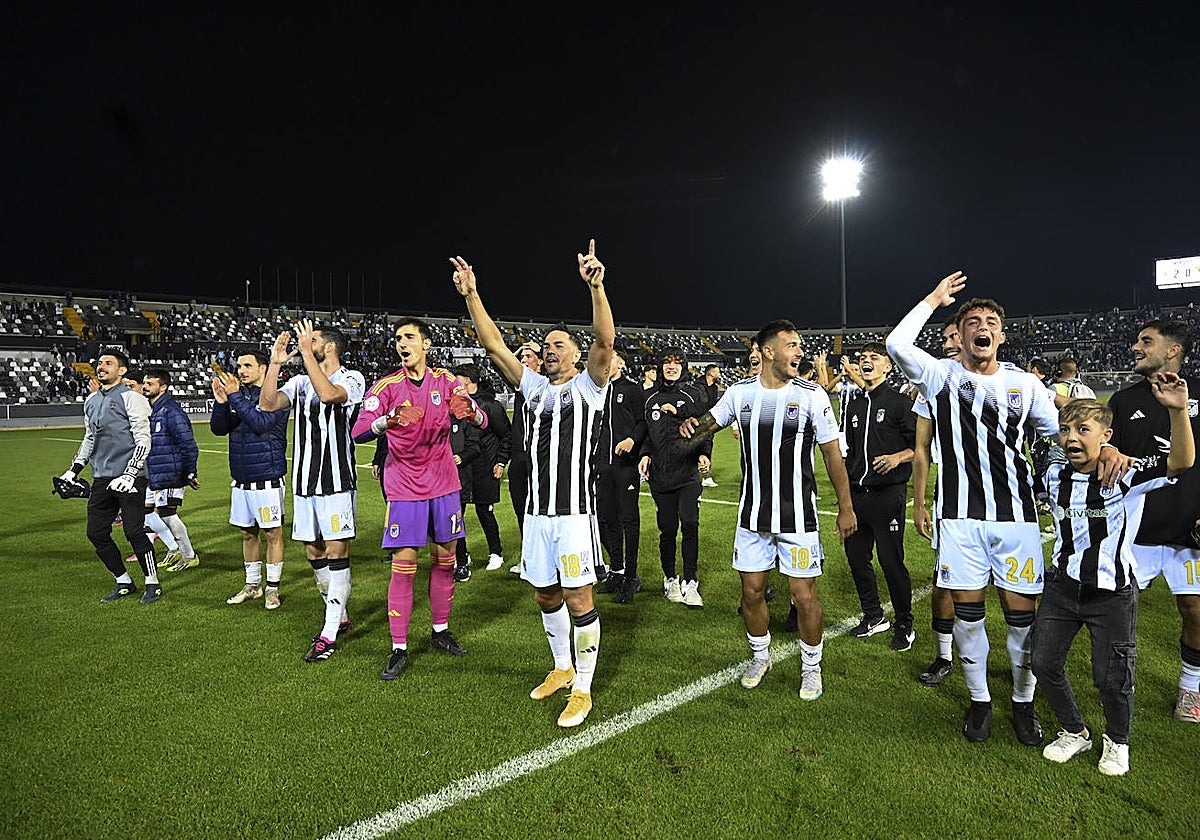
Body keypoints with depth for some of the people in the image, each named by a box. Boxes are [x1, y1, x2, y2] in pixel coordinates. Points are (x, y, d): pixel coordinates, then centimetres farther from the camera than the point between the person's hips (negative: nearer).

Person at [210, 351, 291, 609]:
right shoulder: (238, 394, 10)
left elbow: (260, 423, -22)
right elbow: (219, 429, 5)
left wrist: (235, 396, -21)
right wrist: (220, 402, -10)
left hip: (267, 479, -6)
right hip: (241, 479, 6)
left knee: (272, 534, 1)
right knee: (248, 533, 14)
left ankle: (272, 588, 11)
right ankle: (252, 585, 26)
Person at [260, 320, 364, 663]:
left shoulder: (352, 379, -4)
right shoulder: (300, 381, 13)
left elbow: (328, 393, -26)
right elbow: (267, 404, 1)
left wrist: (306, 352, -20)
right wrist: (275, 363, -5)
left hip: (337, 480, -7)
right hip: (304, 480, 7)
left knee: (335, 553, -5)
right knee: (314, 552, 12)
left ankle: (329, 634, 1)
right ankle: (340, 616, 29)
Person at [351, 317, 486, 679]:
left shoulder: (445, 380, 3)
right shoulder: (386, 386, -5)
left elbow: (482, 421, -2)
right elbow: (359, 432, -18)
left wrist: (470, 411, -27)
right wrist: (387, 420, -39)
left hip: (444, 485, 3)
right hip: (404, 489, -3)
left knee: (444, 560, 11)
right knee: (403, 568, -4)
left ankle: (440, 632, 29)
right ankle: (399, 650, 7)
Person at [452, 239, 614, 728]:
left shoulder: (588, 386, -1)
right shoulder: (534, 386, 13)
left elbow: (605, 341, -19)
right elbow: (493, 345, 7)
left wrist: (595, 285, -31)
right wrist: (471, 294, -2)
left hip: (576, 511, -6)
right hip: (538, 510, 6)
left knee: (577, 598, -2)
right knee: (546, 596, 16)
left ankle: (582, 690, 12)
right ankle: (562, 669, 36)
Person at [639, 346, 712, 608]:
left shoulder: (695, 395, 7)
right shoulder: (650, 397, 13)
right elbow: (645, 430, 16)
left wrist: (704, 454, -8)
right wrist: (645, 454, 1)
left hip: (689, 472, -2)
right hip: (660, 474, 2)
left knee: (690, 524, -11)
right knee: (667, 529, 5)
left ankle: (690, 584, 0)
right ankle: (670, 580, 22)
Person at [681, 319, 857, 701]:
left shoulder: (811, 394, -7)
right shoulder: (740, 392, 0)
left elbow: (833, 454, -2)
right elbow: (708, 424, 15)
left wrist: (846, 508, -2)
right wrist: (691, 427, -9)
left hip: (797, 516, -2)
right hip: (752, 515, 3)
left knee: (804, 597, 3)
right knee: (752, 591, 11)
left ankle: (811, 666, 28)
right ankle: (760, 656, 37)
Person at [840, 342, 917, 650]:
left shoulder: (899, 402, -4)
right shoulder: (854, 405, 14)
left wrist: (898, 457, -24)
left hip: (888, 494, -6)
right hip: (857, 494, 7)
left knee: (891, 561, -2)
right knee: (855, 556, 12)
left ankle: (904, 625, 16)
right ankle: (874, 616, 30)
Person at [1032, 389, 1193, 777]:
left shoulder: (1126, 474, -14)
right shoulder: (1055, 475, 2)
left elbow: (1182, 461, -31)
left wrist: (1178, 410, -41)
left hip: (1112, 593, -5)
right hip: (1062, 585, 5)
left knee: (1111, 678, 3)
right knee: (1044, 663, 7)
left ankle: (1117, 741, 34)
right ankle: (1075, 732, 32)